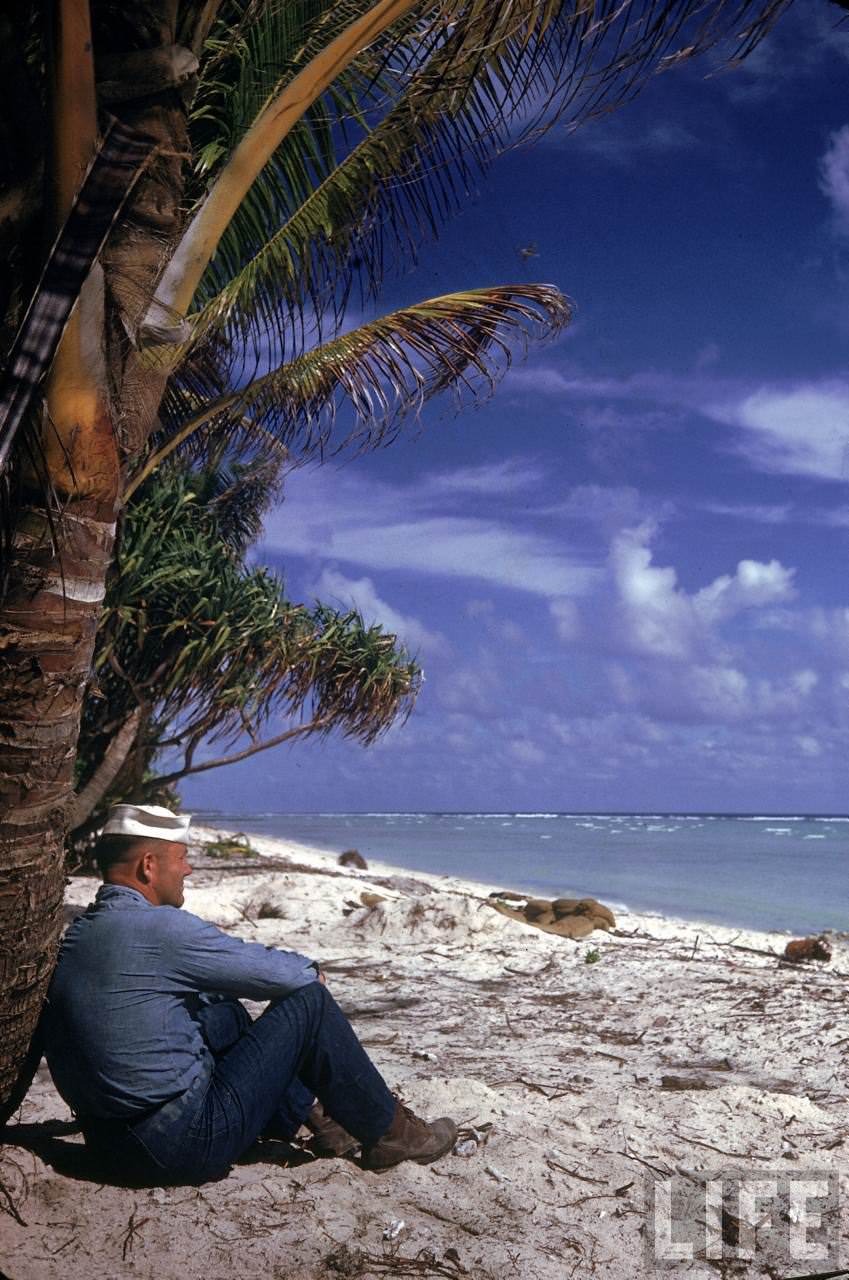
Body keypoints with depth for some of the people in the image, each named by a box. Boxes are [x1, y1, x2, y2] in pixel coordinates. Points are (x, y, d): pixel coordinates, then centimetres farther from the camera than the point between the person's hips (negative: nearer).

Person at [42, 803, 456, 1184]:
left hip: (111, 1142, 9)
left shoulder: (76, 935, 8)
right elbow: (281, 974, -12)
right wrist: (310, 970, 11)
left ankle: (311, 1114, 33)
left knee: (223, 1013, 24)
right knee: (310, 1001, -3)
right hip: (188, 1143, -9)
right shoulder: (158, 927, -20)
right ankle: (388, 1132, 14)